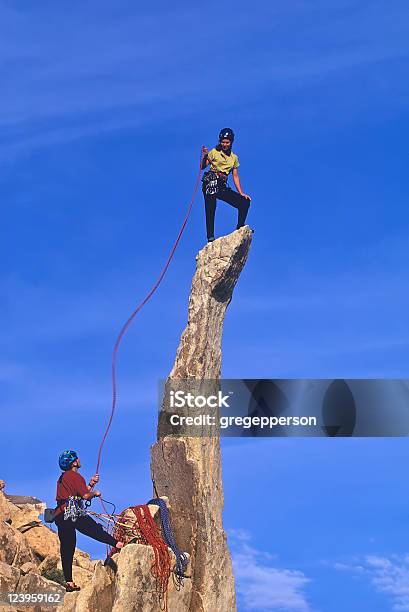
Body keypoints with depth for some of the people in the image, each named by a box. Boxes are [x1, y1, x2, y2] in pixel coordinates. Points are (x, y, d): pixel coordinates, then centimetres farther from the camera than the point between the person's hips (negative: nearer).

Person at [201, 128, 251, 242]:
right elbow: (202, 167, 0)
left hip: (223, 187, 5)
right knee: (210, 210, -20)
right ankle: (210, 237, -25)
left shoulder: (234, 158, 19)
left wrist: (241, 193, 11)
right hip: (211, 182, -5)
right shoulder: (214, 152, 6)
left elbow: (235, 177, 19)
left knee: (245, 202, -4)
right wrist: (204, 156, -18)